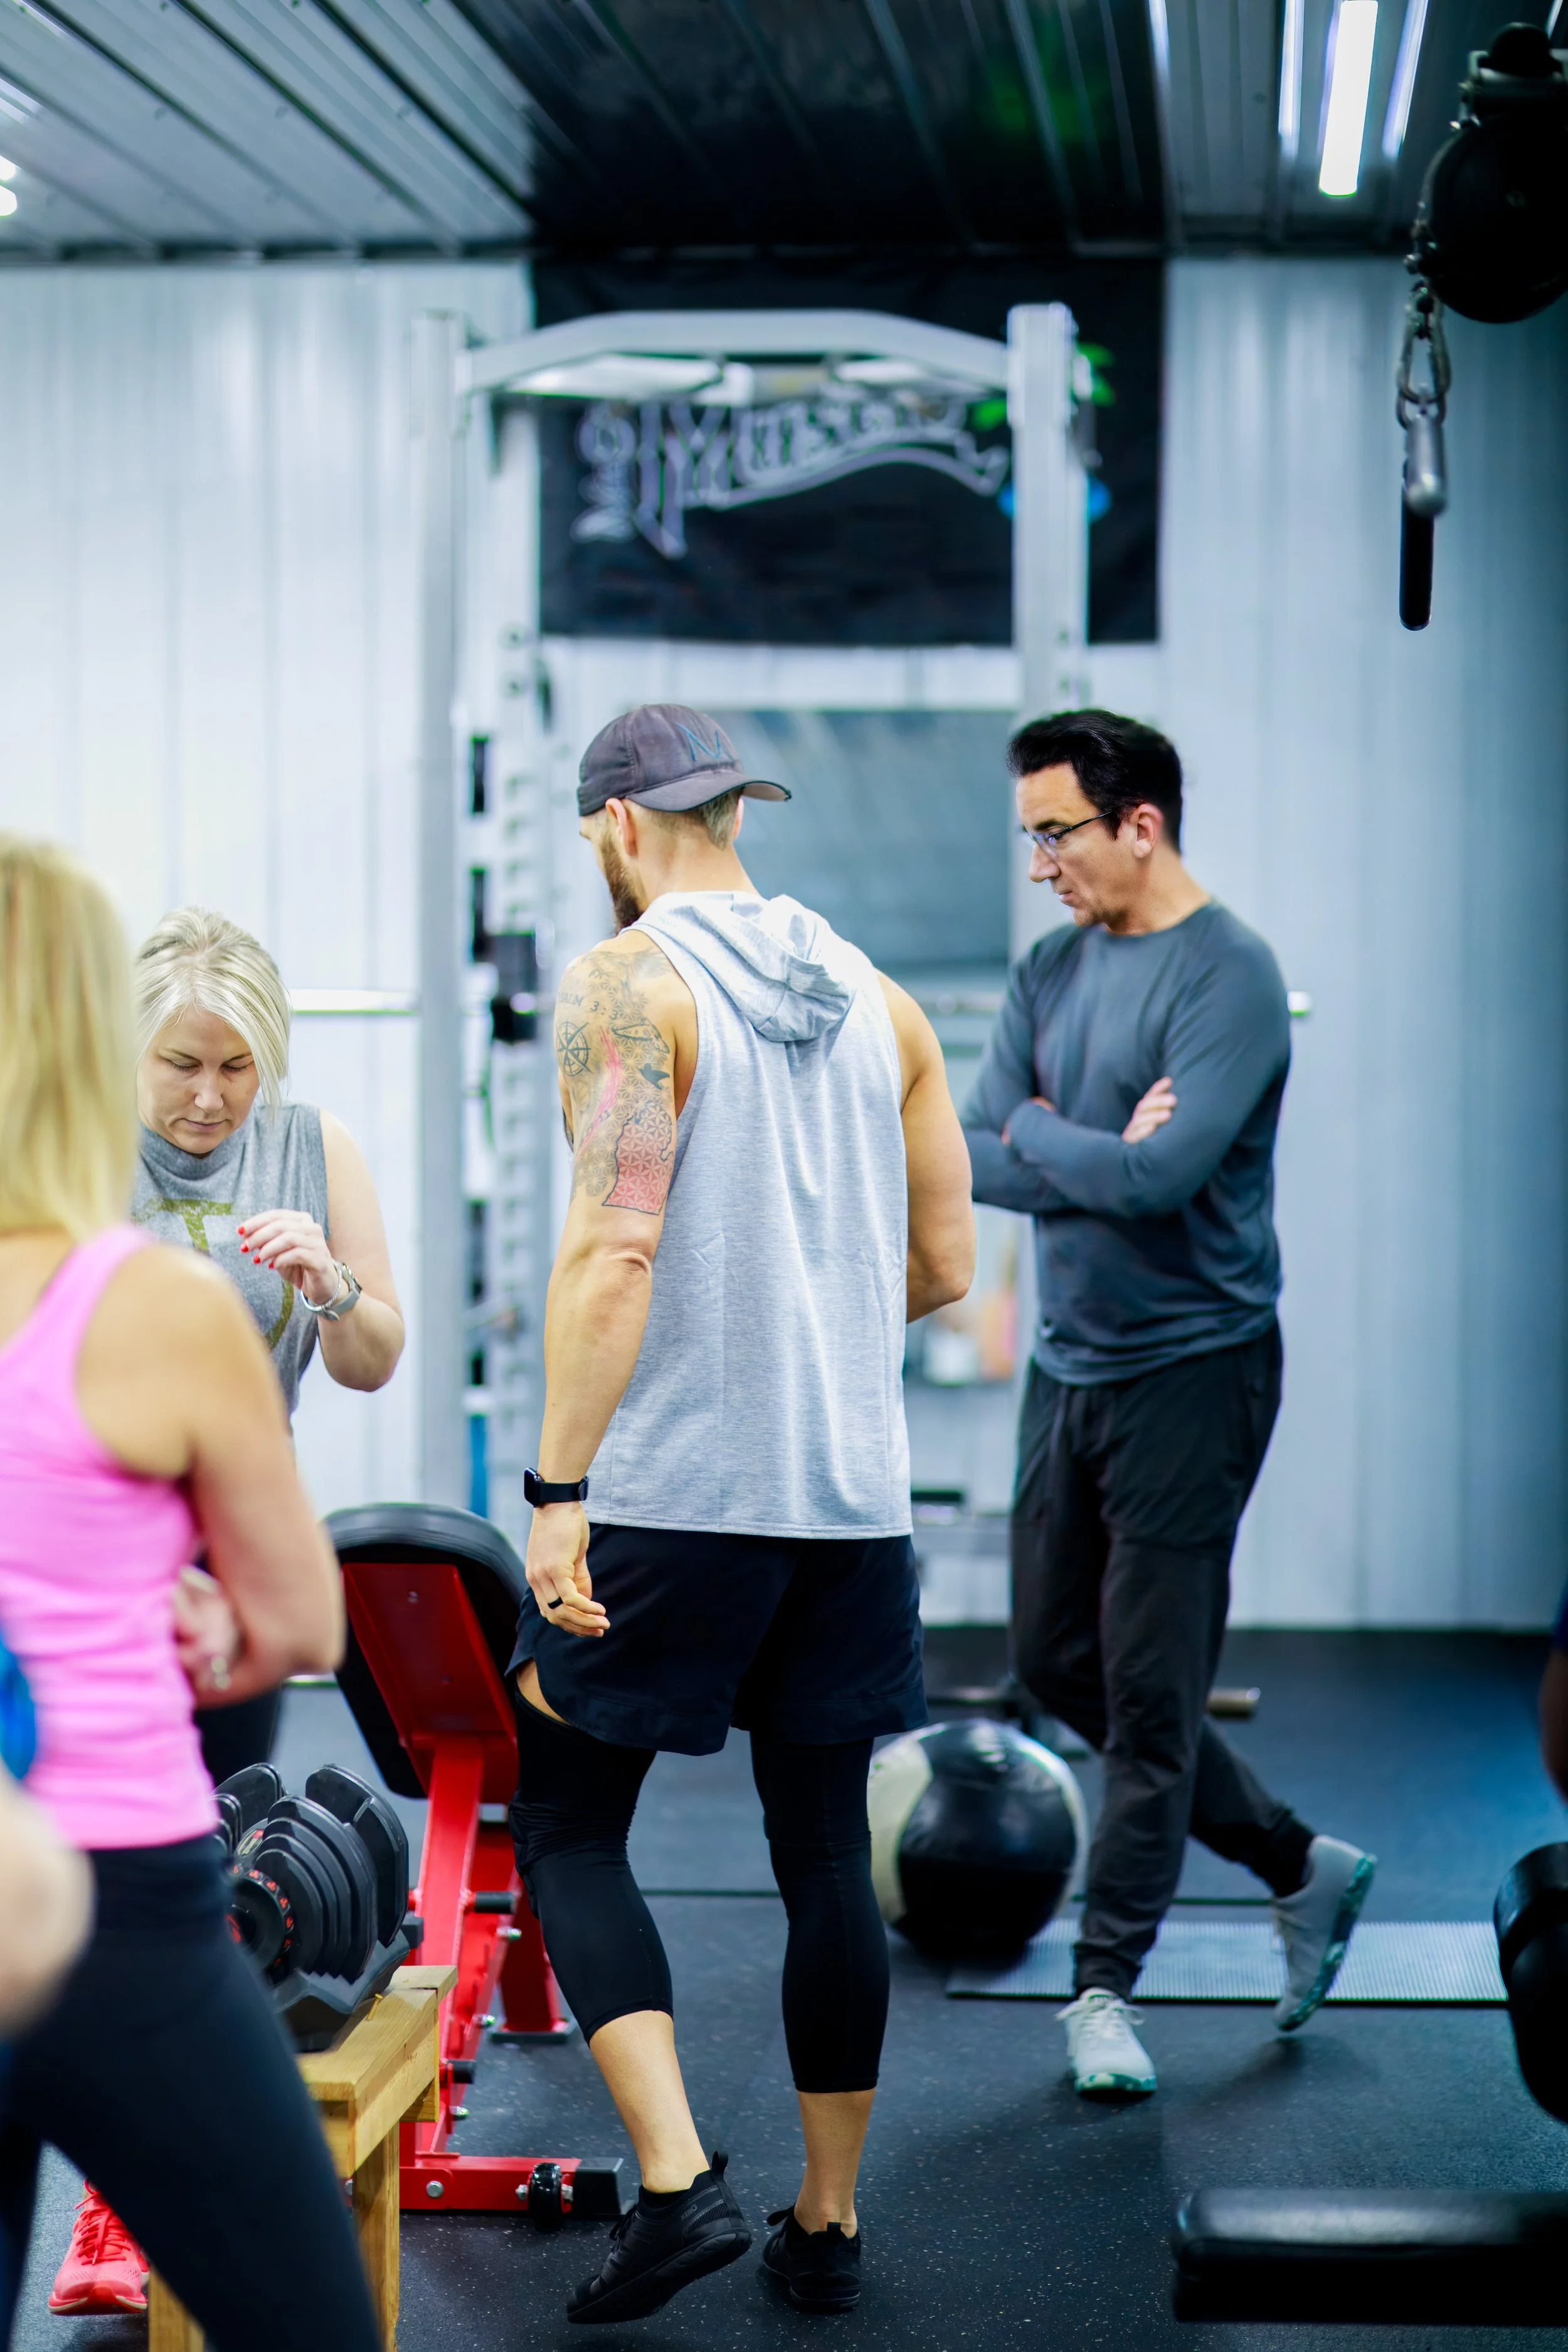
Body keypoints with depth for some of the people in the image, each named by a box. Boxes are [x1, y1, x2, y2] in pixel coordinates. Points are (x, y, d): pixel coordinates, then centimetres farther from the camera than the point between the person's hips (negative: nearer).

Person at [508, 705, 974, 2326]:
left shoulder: (626, 986, -8)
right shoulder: (874, 998, 11)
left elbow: (613, 1248, -18)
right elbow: (943, 1261, 12)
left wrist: (557, 1491, -17)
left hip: (670, 1493, -6)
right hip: (853, 1499, 6)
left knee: (566, 1831, 7)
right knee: (828, 1858, 12)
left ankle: (677, 2181, -6)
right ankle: (826, 2225, 20)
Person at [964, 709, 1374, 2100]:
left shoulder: (1229, 978, -14)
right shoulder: (1052, 973, 9)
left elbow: (1159, 1172, -25)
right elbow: (971, 1160, 2)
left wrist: (1035, 1131, -8)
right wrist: (1098, 1156, -14)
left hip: (1191, 1371, -8)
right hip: (1069, 1363, 8)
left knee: (1149, 1689, -3)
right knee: (1058, 1663, 13)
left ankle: (1107, 1987, 10)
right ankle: (1302, 1866, 27)